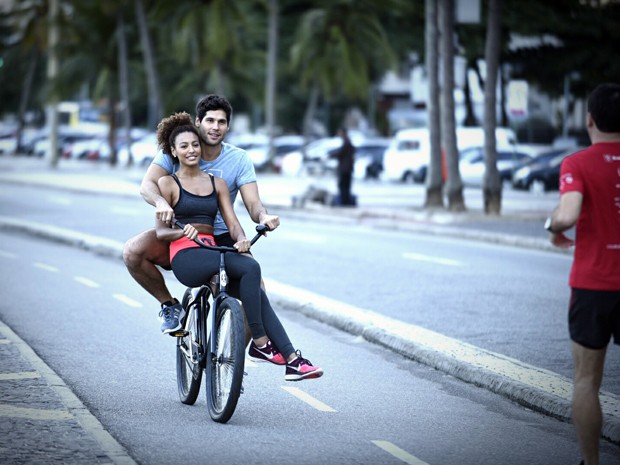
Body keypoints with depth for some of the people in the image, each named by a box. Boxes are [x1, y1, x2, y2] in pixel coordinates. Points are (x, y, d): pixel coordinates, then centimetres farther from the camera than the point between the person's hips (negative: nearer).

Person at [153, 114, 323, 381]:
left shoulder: (217, 184, 19)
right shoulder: (168, 183, 7)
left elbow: (232, 222, 10)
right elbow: (160, 231, 1)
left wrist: (241, 239, -14)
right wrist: (184, 231, -21)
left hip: (213, 253, 5)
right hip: (185, 257, -5)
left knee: (255, 291, -20)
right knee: (250, 268, -28)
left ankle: (292, 360, -24)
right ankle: (260, 344, -24)